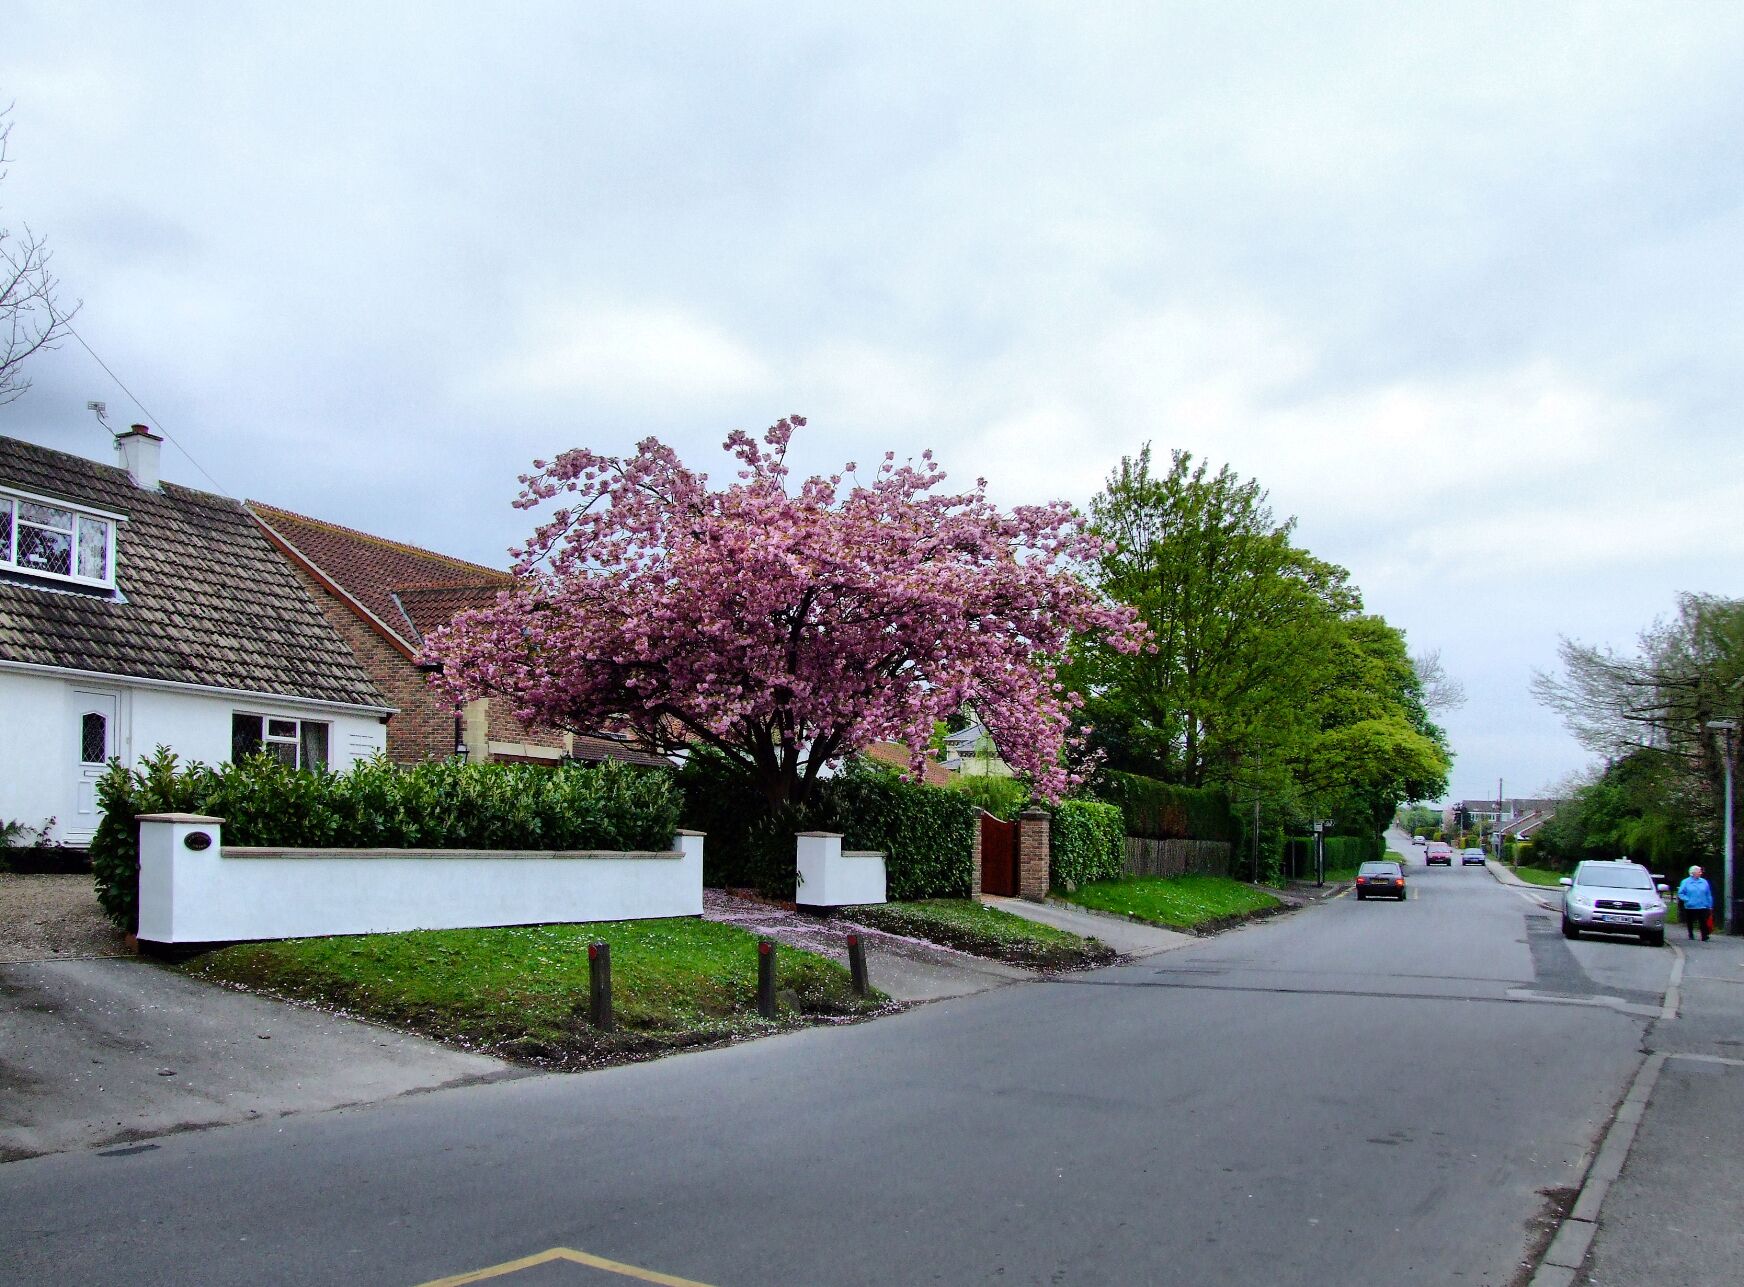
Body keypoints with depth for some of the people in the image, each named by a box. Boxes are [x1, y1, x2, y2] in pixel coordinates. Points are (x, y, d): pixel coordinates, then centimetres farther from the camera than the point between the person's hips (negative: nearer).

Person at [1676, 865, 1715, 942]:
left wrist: (1710, 906, 6)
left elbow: (1708, 895, 11)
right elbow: (1680, 894, 1)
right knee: (1690, 922, 10)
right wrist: (1687, 900, -12)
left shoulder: (1704, 882, 8)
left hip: (1703, 907, 1)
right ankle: (1691, 935, 26)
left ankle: (1704, 937, -8)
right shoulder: (1686, 882, 1)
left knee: (1704, 923, -9)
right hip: (1690, 907, -1)